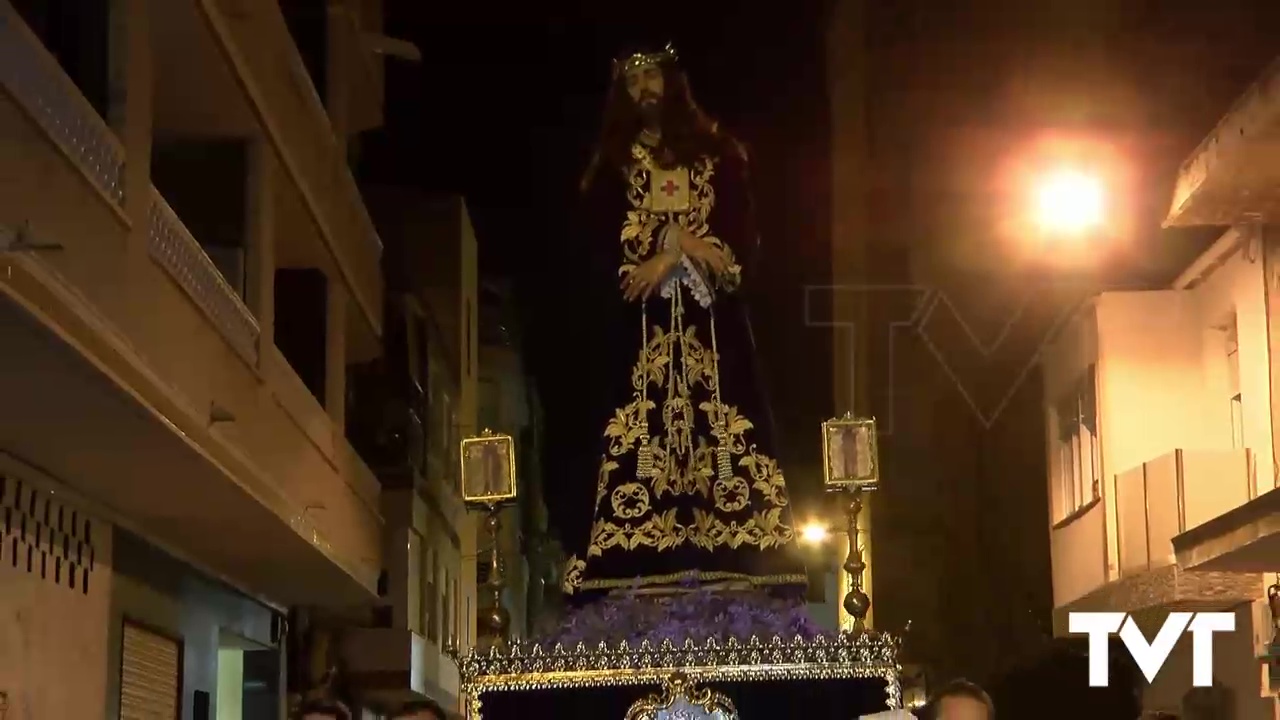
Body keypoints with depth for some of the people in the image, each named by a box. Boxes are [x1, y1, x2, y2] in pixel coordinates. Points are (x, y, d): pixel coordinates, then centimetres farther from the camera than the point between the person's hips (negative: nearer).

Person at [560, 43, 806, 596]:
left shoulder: (716, 154, 13)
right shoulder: (613, 165, 15)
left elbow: (743, 236, 6)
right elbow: (596, 245, 3)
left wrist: (682, 252, -10)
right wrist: (673, 250, -9)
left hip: (710, 322, 0)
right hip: (639, 326, 0)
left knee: (719, 436, -8)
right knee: (639, 441, -10)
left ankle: (724, 566, -12)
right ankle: (644, 573, -14)